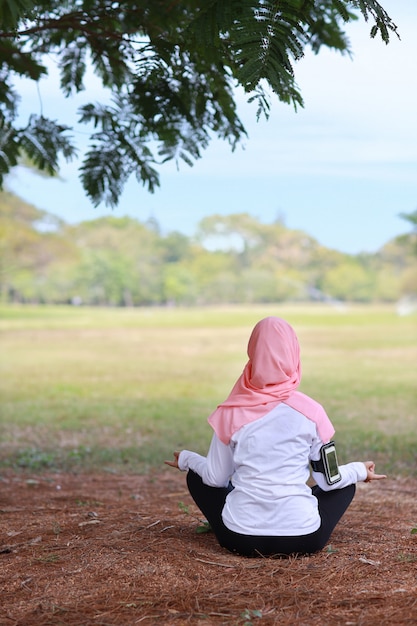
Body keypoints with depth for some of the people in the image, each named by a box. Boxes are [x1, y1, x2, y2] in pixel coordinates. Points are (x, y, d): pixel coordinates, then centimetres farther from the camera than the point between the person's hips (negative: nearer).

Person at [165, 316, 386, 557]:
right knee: (346, 485, 27)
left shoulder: (232, 412, -4)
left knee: (197, 475, 25)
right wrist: (360, 470, 24)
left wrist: (186, 459, 25)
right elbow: (328, 480, 3)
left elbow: (216, 478, 4)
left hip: (240, 538, 0)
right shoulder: (311, 411, -4)